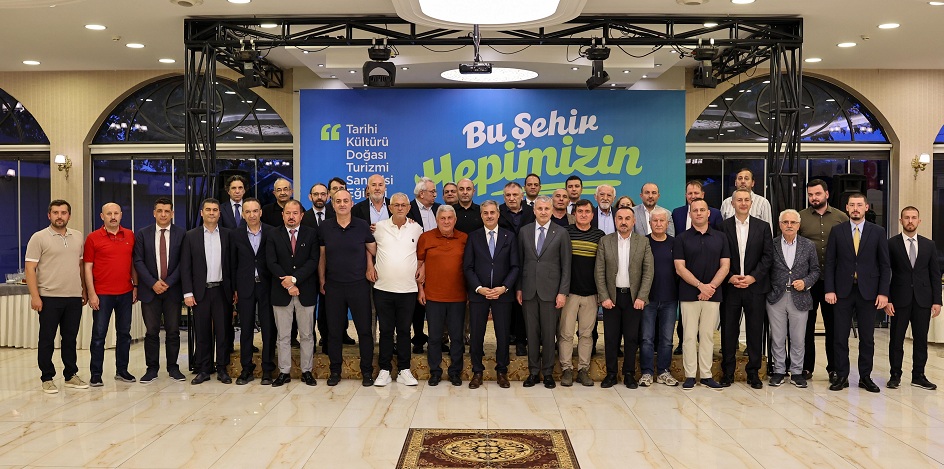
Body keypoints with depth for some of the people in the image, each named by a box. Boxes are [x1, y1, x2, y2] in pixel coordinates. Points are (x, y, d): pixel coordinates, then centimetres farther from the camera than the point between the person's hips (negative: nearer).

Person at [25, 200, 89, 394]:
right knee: (47, 340, 4)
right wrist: (34, 296, -14)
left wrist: (84, 290, 11)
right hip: (49, 298, -4)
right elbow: (29, 269, -7)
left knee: (70, 339, 11)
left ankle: (71, 375, 20)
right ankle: (47, 378, 14)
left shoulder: (78, 237, 11)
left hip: (74, 298, 4)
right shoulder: (39, 238, -4)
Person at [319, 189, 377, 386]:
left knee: (364, 330, 2)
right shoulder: (325, 228, 2)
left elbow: (373, 250, 11)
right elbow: (322, 257, 9)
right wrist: (321, 281, 8)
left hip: (359, 285, -1)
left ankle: (367, 371, 15)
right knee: (334, 331, 8)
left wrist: (370, 265, -5)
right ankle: (335, 370, 21)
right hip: (334, 287, 1)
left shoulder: (363, 226, -2)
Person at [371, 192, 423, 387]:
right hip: (383, 288, 0)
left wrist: (421, 267, 4)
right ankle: (384, 370, 14)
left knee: (404, 330, 7)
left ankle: (404, 371, 14)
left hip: (408, 289, 0)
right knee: (385, 330, 6)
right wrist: (371, 267, 4)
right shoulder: (379, 227, 1)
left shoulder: (416, 228, 4)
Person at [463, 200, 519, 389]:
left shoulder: (510, 237, 5)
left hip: (502, 294, 0)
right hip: (478, 294, 0)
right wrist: (479, 288, -12)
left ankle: (502, 371, 20)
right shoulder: (473, 237, 4)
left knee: (503, 335, 5)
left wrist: (504, 288, -11)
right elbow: (468, 267, 1)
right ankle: (477, 372, 18)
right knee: (476, 335, 4)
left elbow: (515, 266, 1)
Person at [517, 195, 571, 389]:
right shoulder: (524, 231, 7)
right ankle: (533, 371, 17)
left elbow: (566, 266, -1)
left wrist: (563, 292, -7)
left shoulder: (561, 233, 0)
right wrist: (519, 288, 6)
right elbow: (520, 262, 10)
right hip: (529, 291, 2)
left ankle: (548, 372, 16)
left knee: (549, 334, 4)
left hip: (550, 291, -2)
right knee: (531, 333, 7)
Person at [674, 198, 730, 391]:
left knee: (708, 335, 6)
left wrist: (711, 286, -10)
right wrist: (700, 285, -14)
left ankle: (706, 375, 12)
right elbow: (680, 268, -4)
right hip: (689, 294, -2)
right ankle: (690, 375, 5)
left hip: (712, 294, 2)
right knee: (689, 335, 0)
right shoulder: (681, 238, 2)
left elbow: (725, 266, 4)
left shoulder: (720, 237, 8)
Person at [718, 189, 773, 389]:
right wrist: (730, 277, -11)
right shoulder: (723, 226, 4)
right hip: (730, 287, -1)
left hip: (755, 286, 1)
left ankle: (753, 373, 14)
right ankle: (727, 372, 12)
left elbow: (768, 255, 2)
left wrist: (753, 277, -9)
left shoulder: (763, 227, 7)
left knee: (755, 331, 4)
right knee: (728, 331, 2)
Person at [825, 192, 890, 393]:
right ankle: (841, 376, 10)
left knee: (867, 338, 6)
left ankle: (865, 377, 16)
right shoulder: (837, 232, 4)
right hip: (843, 291, 0)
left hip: (868, 292, 0)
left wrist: (883, 292, -5)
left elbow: (885, 265, 3)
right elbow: (830, 263, 3)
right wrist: (830, 290, -5)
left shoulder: (878, 232, 3)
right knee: (840, 337, 2)